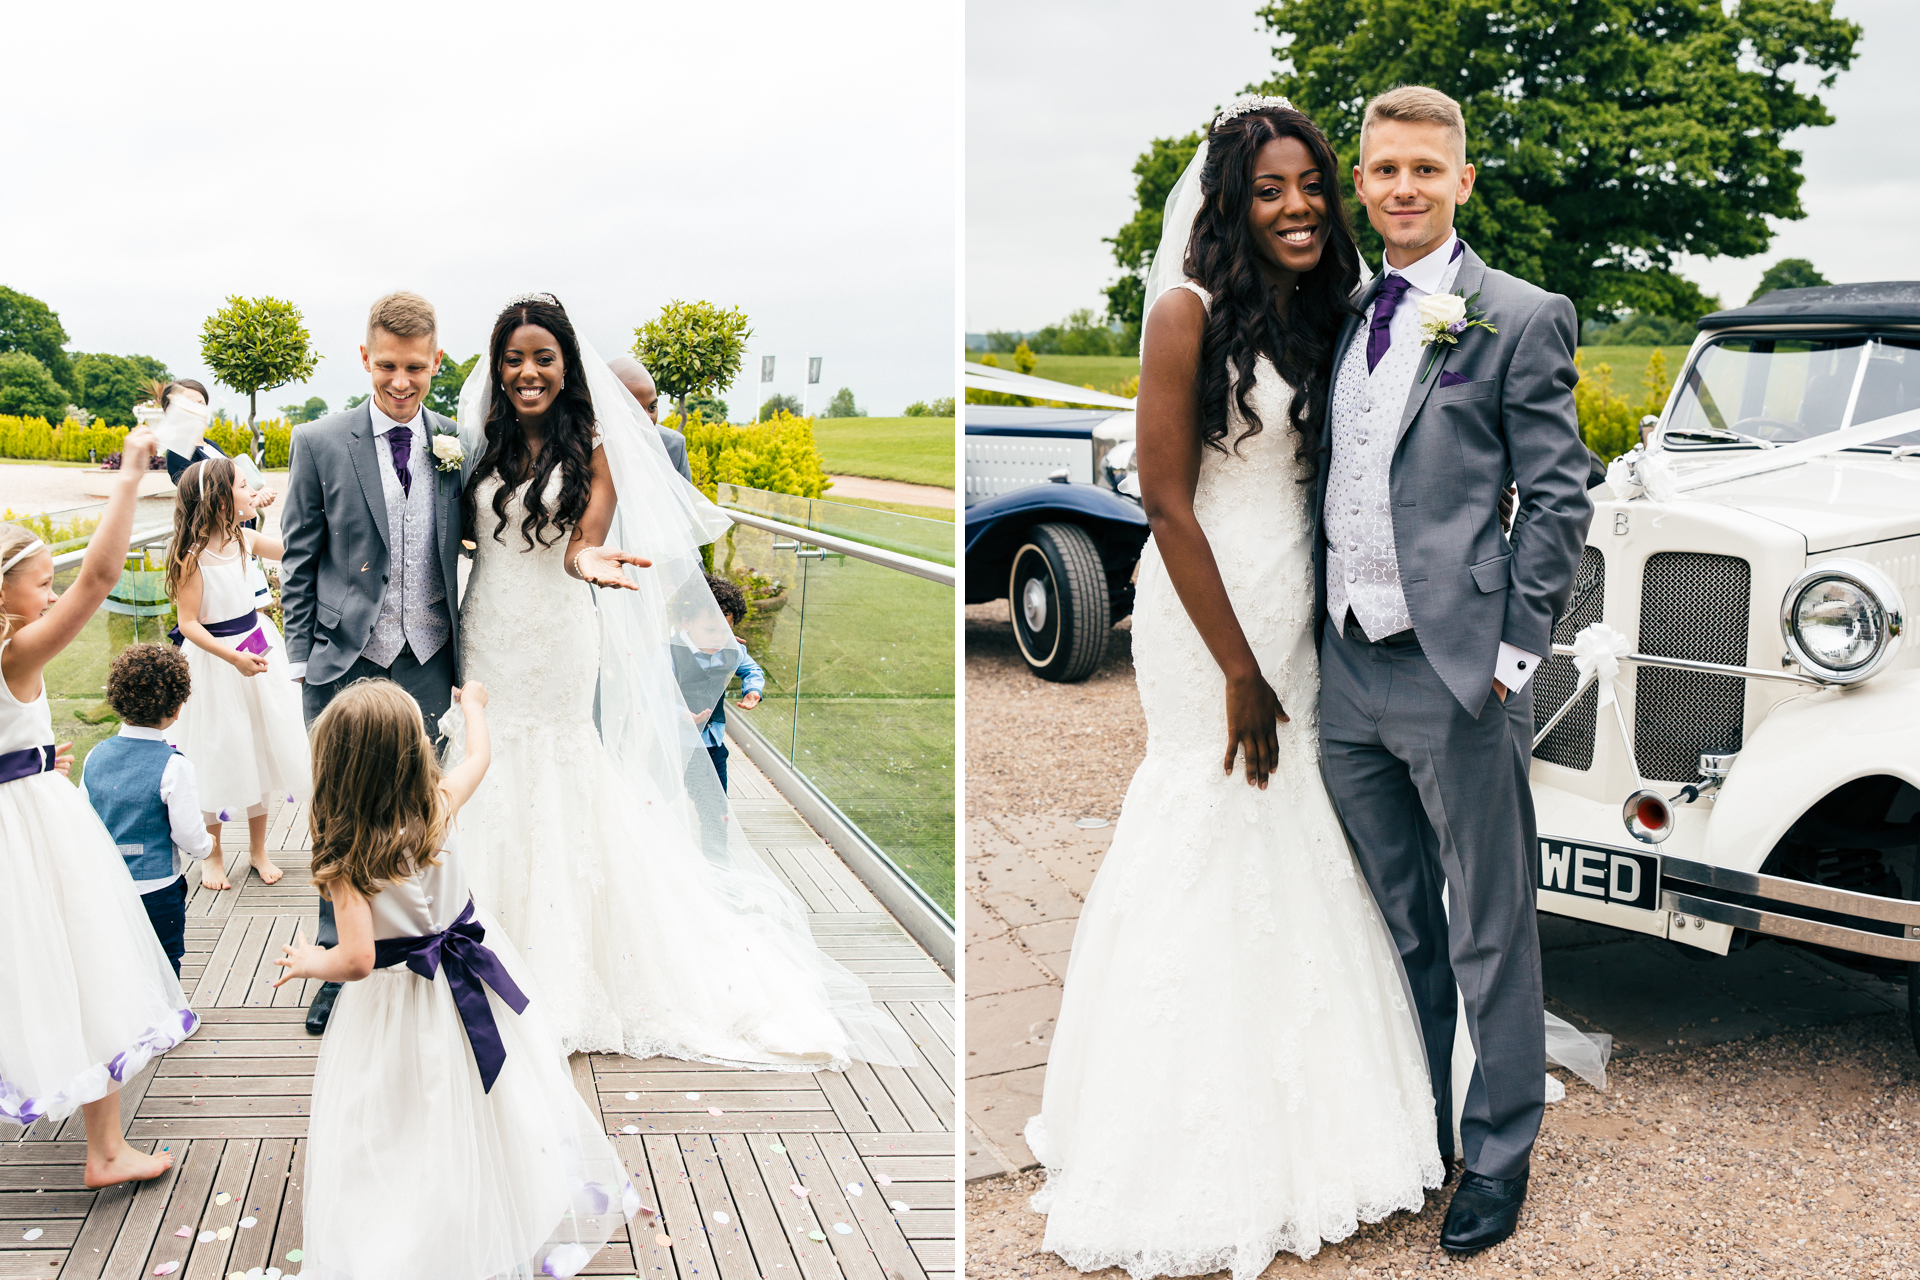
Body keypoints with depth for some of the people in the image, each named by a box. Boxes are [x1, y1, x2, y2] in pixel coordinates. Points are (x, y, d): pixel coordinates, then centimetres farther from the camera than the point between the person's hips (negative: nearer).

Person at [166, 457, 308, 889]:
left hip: (257, 645, 7)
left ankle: (258, 848, 28)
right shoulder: (193, 556, -20)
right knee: (218, 753, 6)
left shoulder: (244, 539, -1)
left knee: (261, 746, 13)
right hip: (214, 659, -6)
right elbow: (188, 624, -19)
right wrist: (234, 658, -27)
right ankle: (214, 855, 24)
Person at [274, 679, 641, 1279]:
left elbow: (357, 960, -29)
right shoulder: (438, 807, -17)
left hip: (399, 997, -4)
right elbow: (478, 757, 6)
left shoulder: (344, 859, -28)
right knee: (498, 1095, 22)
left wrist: (309, 961, -7)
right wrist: (474, 704, 25)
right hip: (471, 965, 4)